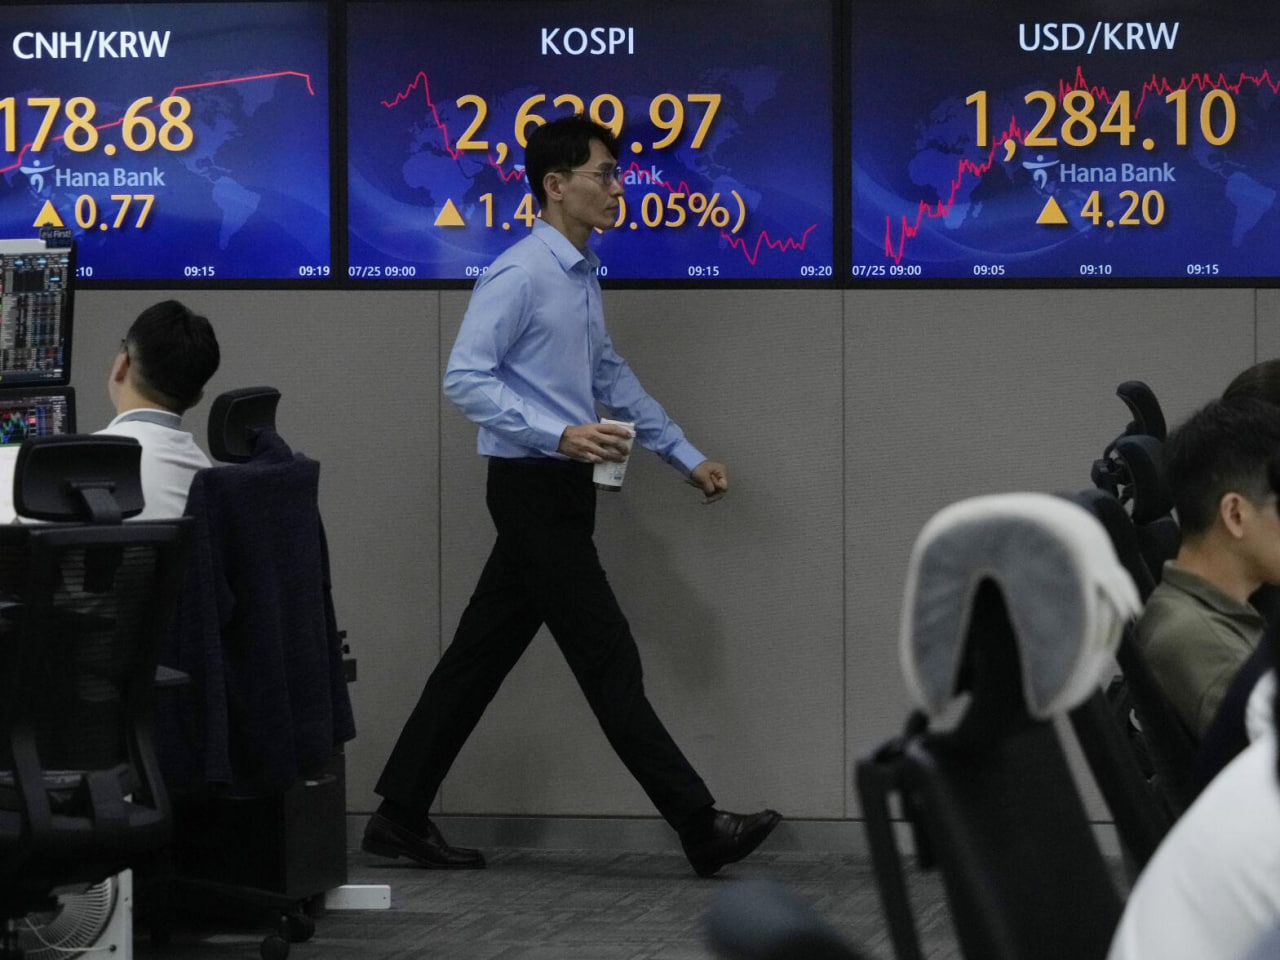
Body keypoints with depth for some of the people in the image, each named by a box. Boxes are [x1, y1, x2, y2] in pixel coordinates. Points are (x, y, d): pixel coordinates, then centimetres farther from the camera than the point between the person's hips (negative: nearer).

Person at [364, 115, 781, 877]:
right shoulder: (519, 274, -16)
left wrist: (687, 457, 22)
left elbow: (612, 378, 24)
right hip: (533, 488, -9)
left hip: (565, 488, 9)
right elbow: (466, 378, -21)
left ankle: (401, 816, 16)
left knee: (482, 656, 11)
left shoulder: (583, 275, 13)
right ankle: (700, 827, -4)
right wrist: (560, 435, -28)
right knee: (609, 662, -6)